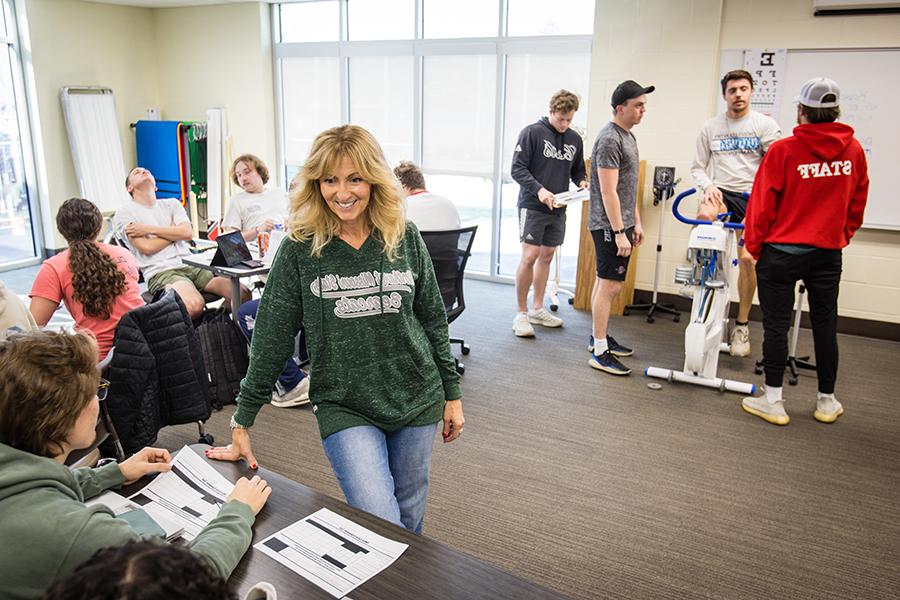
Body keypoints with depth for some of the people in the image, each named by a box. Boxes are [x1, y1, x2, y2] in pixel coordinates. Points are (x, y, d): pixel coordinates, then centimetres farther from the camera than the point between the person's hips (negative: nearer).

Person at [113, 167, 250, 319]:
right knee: (194, 305, -37)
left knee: (243, 294, -18)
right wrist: (175, 232, 8)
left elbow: (187, 233, 4)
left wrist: (148, 229, 1)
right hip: (160, 272, -4)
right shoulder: (124, 213, 9)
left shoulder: (172, 203, 23)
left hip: (190, 264, 5)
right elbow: (147, 247, -6)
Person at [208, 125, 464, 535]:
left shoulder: (405, 238, -3)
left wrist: (452, 393, 8)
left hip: (417, 401, 3)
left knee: (410, 520, 17)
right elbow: (272, 337, -6)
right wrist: (242, 423, -4)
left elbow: (433, 319, 6)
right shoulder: (300, 248, -9)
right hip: (344, 408, -2)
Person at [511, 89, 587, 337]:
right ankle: (521, 314, 2)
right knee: (529, 257, -10)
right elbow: (517, 168, -11)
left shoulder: (575, 140, 10)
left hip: (558, 209, 6)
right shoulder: (532, 133, -7)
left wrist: (582, 181, -4)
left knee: (546, 257, 11)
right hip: (532, 206, -6)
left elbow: (578, 169, 19)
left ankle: (537, 309, 23)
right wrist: (539, 189, -25)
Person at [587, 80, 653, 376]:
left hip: (621, 223, 10)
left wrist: (636, 223, 20)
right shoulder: (610, 139, -16)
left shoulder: (628, 136, 16)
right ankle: (599, 352, -4)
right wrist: (619, 232, -22)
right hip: (609, 226, -10)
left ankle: (599, 337, 25)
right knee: (610, 285, -9)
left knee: (605, 282, 15)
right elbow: (608, 191, -20)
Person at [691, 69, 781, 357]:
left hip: (752, 196, 0)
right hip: (721, 193, 1)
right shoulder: (710, 127, 9)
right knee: (704, 215, -36)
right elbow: (698, 167, 11)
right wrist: (708, 185, -9)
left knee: (747, 258, -6)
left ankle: (742, 325, 10)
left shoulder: (765, 124, 2)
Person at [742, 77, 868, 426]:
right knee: (825, 325, 13)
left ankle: (773, 401, 10)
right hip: (829, 253, 4)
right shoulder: (853, 150, 0)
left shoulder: (783, 150, -14)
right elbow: (857, 203, 9)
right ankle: (827, 401, 25)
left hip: (781, 252, -4)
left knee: (776, 325, 4)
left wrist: (753, 245, 2)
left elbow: (762, 204, -10)